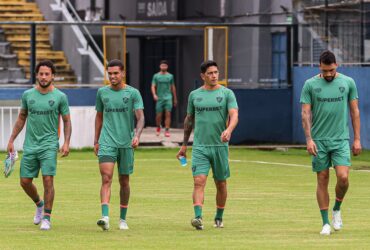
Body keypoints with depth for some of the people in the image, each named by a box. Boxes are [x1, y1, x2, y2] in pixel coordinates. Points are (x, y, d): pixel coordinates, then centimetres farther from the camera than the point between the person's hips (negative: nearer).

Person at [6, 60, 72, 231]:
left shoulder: (60, 97, -2)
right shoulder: (27, 95, 6)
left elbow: (67, 121, 4)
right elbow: (21, 118, 16)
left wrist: (66, 143, -8)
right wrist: (11, 140, 13)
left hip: (49, 144, -3)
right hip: (30, 145, 3)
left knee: (48, 179, -13)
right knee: (25, 181, 4)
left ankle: (47, 218, -4)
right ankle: (39, 204, 33)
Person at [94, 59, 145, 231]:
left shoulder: (133, 93, -1)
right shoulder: (102, 92, 8)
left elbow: (140, 117, -8)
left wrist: (137, 136, -25)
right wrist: (96, 141, 15)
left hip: (126, 143, -1)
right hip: (107, 142, 1)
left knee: (124, 181, 8)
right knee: (106, 178, -15)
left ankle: (123, 219, 21)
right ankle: (105, 217, -25)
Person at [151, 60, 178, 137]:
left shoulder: (170, 76, 9)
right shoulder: (156, 76, 4)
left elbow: (173, 87, 16)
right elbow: (153, 86, -1)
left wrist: (175, 99, 19)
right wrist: (154, 95, -20)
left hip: (168, 98, 0)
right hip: (159, 98, 0)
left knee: (168, 114, -12)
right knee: (159, 115, 3)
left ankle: (167, 130, -12)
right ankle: (158, 128, 30)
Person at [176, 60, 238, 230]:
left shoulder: (226, 93, 1)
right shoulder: (194, 95, 9)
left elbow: (234, 115, -11)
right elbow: (189, 120, 18)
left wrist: (229, 130, -32)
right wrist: (184, 144, 19)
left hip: (220, 146, -1)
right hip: (200, 146, 1)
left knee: (221, 183, 9)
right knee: (199, 181, -14)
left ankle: (219, 218, 25)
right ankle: (198, 217, -24)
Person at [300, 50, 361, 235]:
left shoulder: (348, 83, 3)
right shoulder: (310, 85, 0)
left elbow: (355, 111, 7)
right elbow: (305, 113, -1)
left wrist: (357, 139, 3)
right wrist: (309, 139, -11)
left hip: (341, 139, 0)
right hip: (319, 141, 0)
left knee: (343, 177, -14)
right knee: (322, 180, 2)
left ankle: (337, 210, 14)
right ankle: (325, 223, 9)